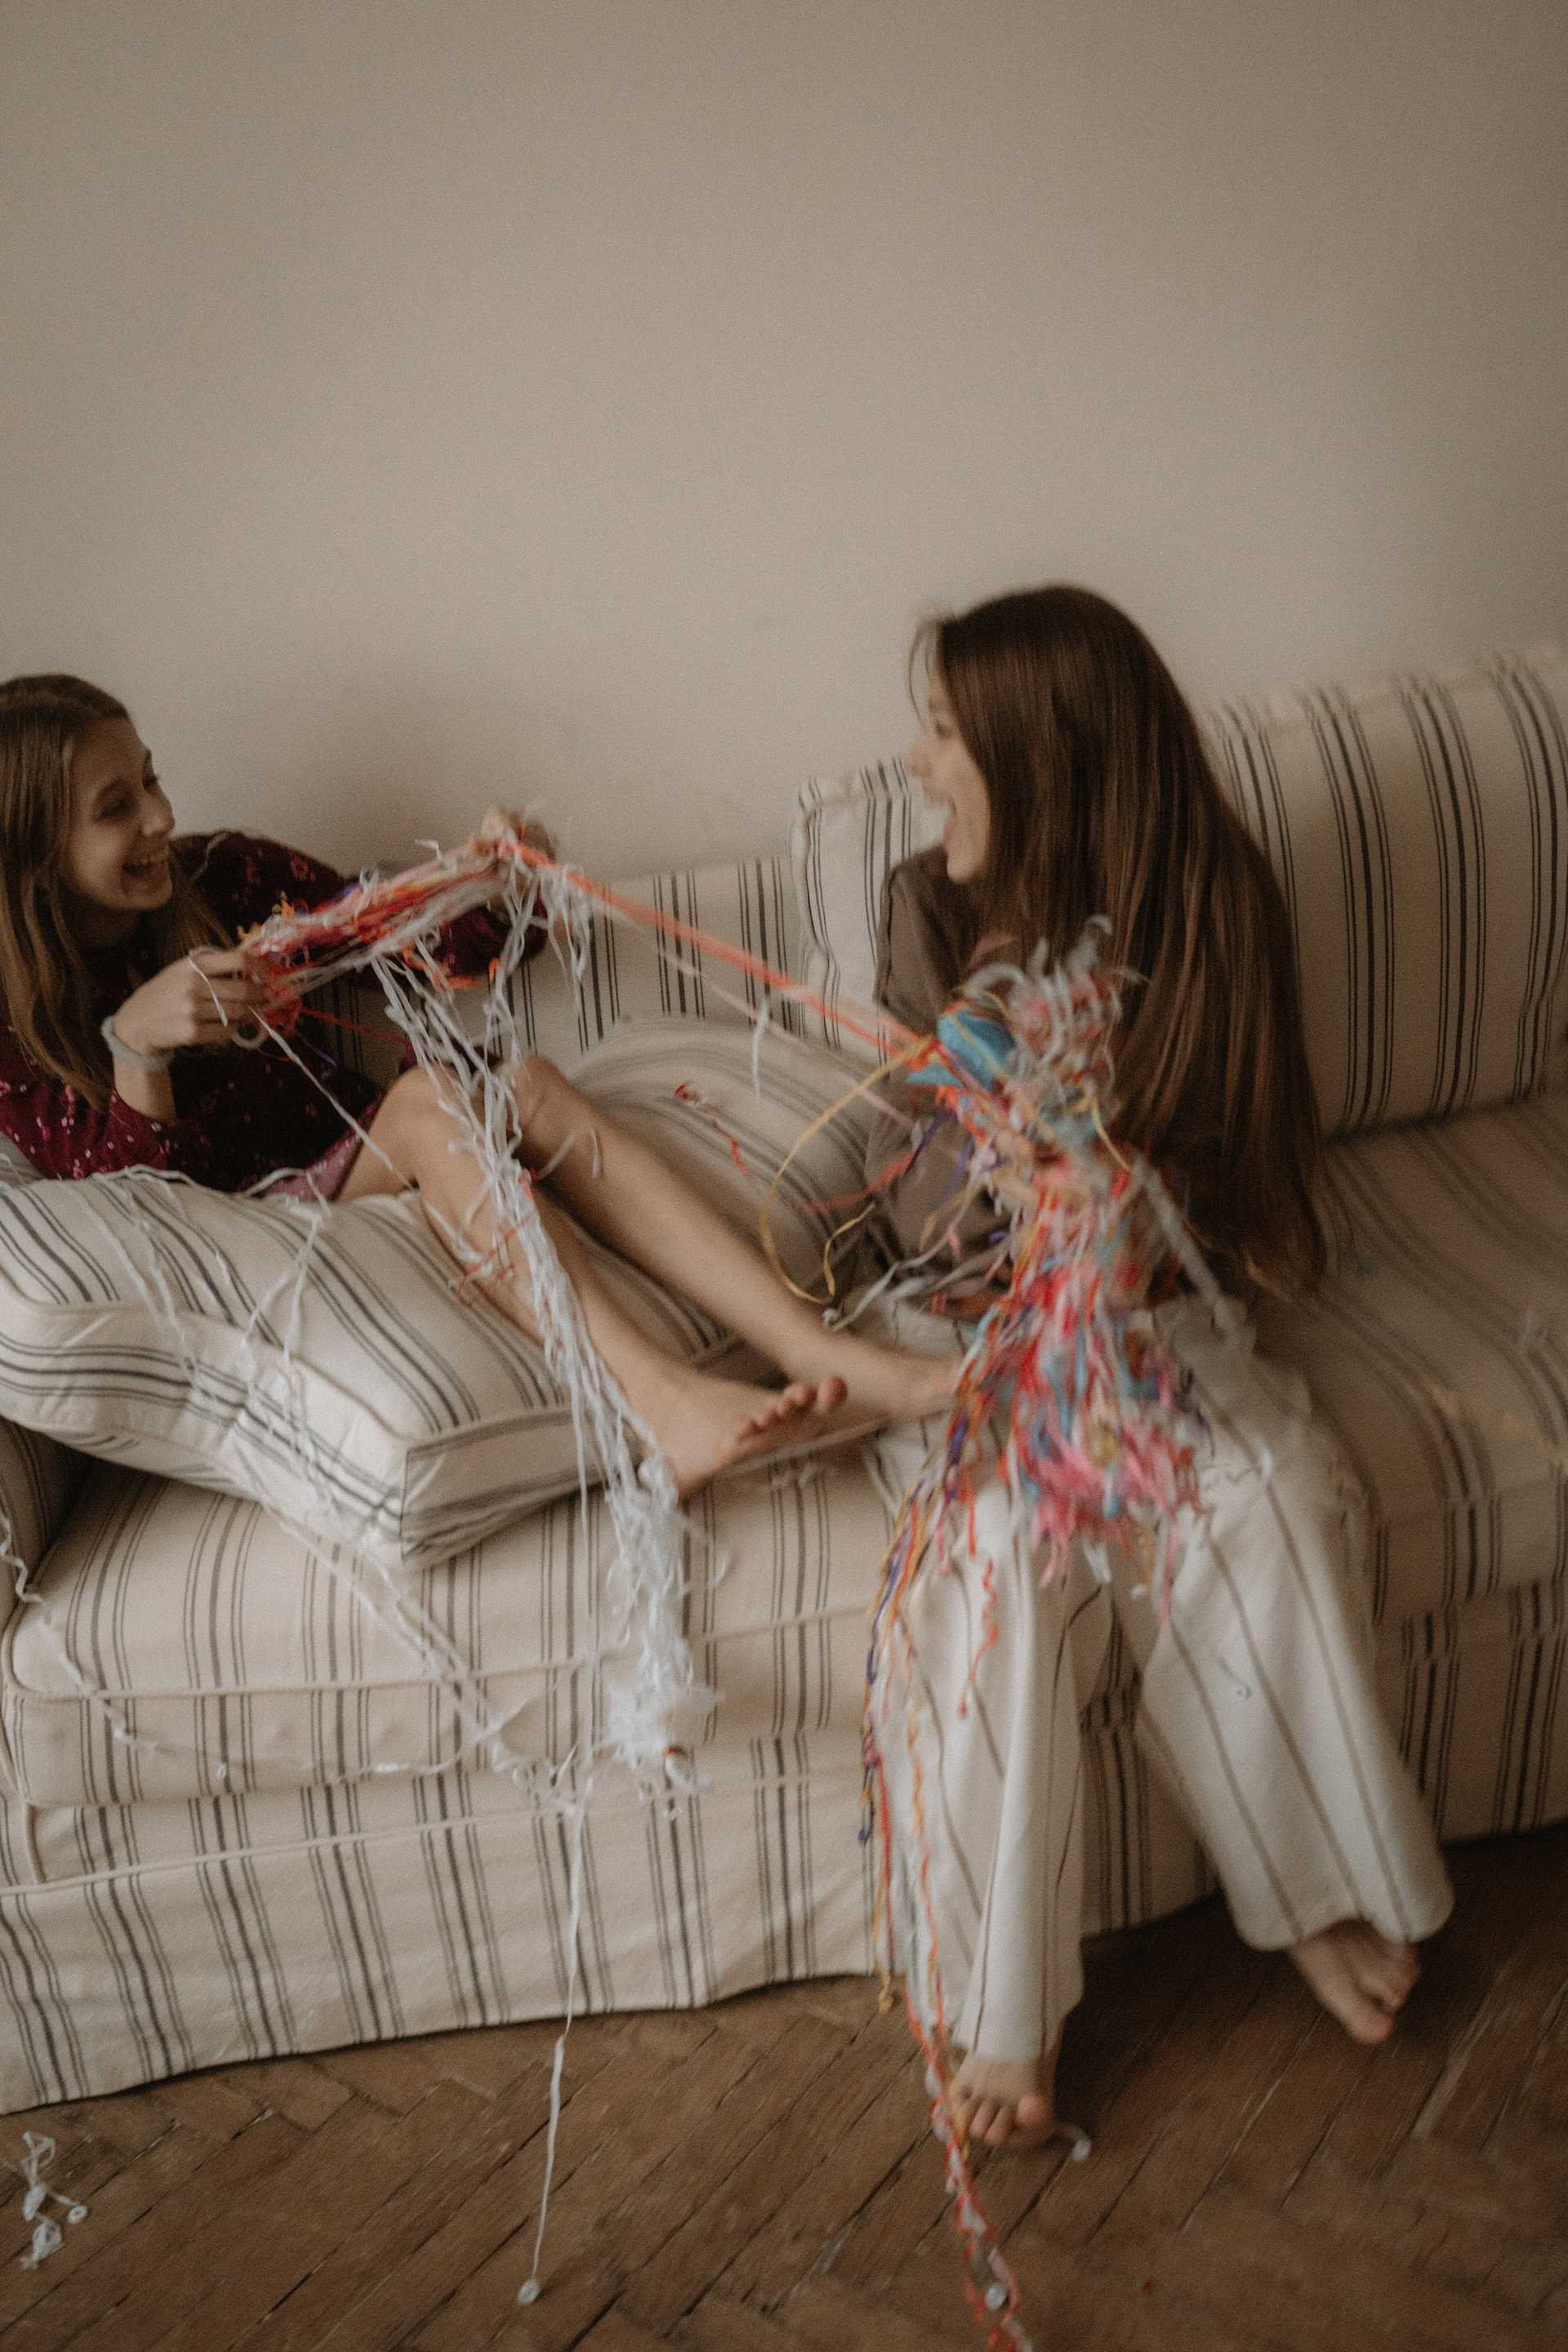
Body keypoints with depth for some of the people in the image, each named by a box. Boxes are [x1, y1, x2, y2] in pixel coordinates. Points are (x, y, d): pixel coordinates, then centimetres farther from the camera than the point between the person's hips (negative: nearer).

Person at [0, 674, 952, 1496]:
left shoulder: (220, 875, 6)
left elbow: (416, 946, 10)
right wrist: (132, 1042, -27)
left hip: (367, 1162, 4)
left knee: (523, 1081, -27)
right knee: (429, 1094, -31)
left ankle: (827, 1359, -40)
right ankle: (665, 1401, -50)